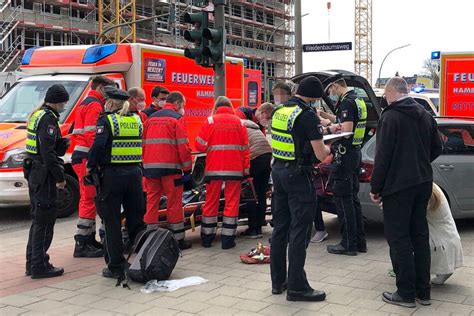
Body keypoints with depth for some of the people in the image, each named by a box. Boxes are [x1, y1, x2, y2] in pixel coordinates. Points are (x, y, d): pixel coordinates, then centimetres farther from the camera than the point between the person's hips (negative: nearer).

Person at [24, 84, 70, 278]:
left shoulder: (37, 114, 16)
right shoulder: (48, 118, -15)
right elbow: (48, 152, -22)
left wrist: (64, 143, 4)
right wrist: (60, 177, -18)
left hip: (34, 173, 10)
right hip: (44, 174, -10)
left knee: (38, 219, 16)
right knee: (45, 221, -4)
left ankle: (32, 263, 23)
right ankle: (40, 266, 0)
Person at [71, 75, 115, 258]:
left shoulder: (86, 104, 22)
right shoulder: (94, 106, -10)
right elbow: (92, 135, -21)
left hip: (81, 157, 11)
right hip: (87, 159, -11)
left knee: (88, 200, 15)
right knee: (89, 201, -8)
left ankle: (89, 240, 23)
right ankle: (82, 245, -5)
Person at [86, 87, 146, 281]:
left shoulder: (106, 120, -8)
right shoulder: (136, 120, 11)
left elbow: (98, 145, -18)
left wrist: (91, 166, -8)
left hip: (112, 175, -5)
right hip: (134, 173, 5)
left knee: (112, 223, 4)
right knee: (136, 219, 14)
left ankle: (116, 267, 7)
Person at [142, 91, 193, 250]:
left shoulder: (151, 118, 17)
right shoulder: (177, 118, -3)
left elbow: (143, 143, 16)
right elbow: (183, 146, -9)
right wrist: (187, 169, -5)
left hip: (150, 167, 6)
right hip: (170, 167, -6)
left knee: (152, 201, 8)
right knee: (174, 202, 1)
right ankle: (178, 239, 7)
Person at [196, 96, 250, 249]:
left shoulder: (210, 121, 0)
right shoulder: (239, 122, 6)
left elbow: (200, 145, -3)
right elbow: (245, 148, 6)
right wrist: (246, 169, 12)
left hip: (214, 169, 0)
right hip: (235, 169, 1)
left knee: (211, 201, 10)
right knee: (232, 202, 5)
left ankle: (207, 237, 18)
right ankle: (228, 239, 6)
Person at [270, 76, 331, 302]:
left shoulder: (279, 111, 8)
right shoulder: (307, 116, -16)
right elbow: (320, 155, -16)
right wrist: (327, 148, 6)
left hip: (278, 171, 8)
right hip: (299, 175, -8)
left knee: (280, 227, 13)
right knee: (299, 230, -3)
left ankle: (278, 281, 21)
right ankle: (297, 287, 1)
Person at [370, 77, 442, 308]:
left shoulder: (390, 117, -13)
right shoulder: (425, 115, 8)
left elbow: (383, 156, -16)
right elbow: (436, 148, 15)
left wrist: (375, 188, -9)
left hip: (398, 186, -7)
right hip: (423, 184, 7)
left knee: (399, 239, 0)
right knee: (420, 236, 14)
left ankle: (406, 293, 5)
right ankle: (423, 291, 21)